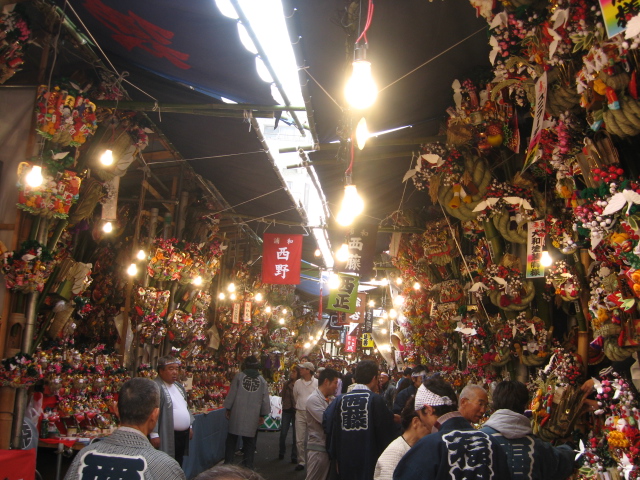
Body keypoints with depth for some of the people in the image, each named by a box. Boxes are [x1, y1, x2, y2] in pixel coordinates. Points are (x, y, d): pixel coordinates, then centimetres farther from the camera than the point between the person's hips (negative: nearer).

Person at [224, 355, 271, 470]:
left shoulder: (239, 376, -3)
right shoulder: (262, 380, 3)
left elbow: (231, 394, -1)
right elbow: (265, 399, 5)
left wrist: (228, 409, 9)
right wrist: (262, 415, 14)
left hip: (237, 413, -1)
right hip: (253, 416, 1)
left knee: (231, 439, 11)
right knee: (249, 441, 10)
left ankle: (228, 463, 14)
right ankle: (248, 465, 11)